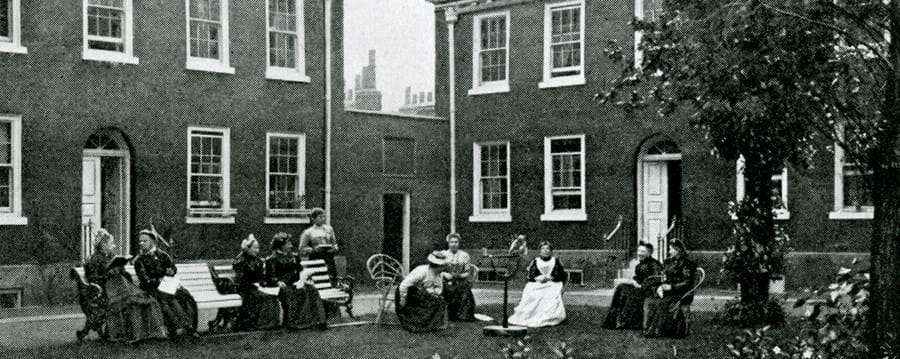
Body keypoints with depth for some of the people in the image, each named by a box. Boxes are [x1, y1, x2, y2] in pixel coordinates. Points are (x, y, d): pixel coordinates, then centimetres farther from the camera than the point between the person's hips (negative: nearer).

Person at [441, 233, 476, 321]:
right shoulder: (443, 254, 10)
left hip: (461, 284, 0)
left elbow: (467, 273, 8)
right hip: (446, 284, 0)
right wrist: (444, 274, -11)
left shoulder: (464, 255, 10)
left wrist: (460, 276, -11)